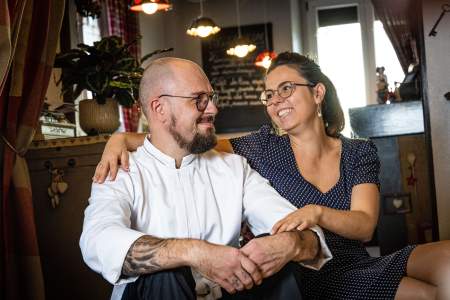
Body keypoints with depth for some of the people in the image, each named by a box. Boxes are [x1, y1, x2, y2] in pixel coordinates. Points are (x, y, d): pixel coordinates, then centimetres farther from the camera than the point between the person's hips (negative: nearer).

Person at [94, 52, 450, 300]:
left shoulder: (359, 152, 5)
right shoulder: (263, 149, 0)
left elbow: (365, 225, -8)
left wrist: (316, 212, -28)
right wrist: (123, 139, -20)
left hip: (361, 267, 4)